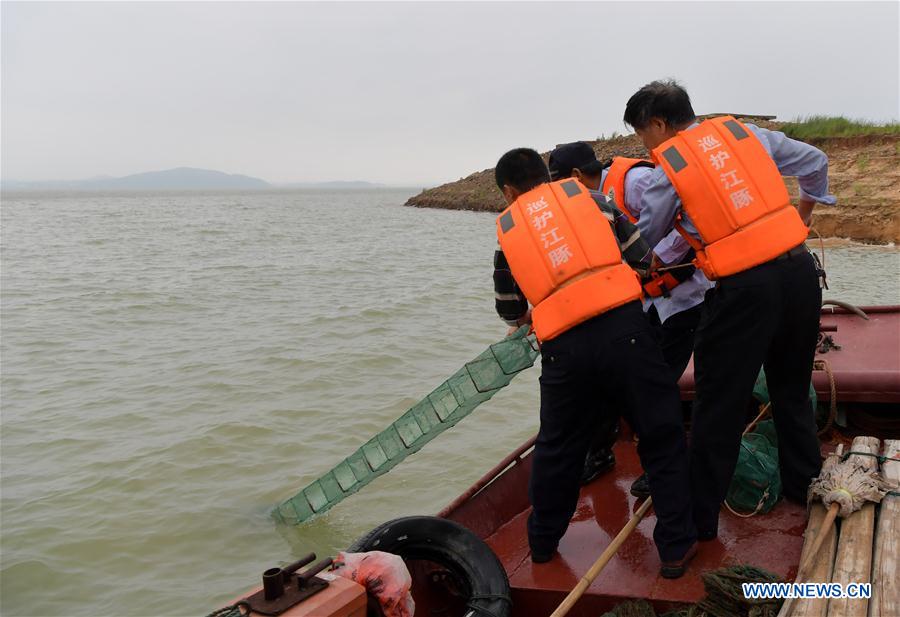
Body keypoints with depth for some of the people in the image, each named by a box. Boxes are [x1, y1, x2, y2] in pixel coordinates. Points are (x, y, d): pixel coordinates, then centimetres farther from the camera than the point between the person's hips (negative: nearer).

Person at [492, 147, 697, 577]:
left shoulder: (507, 231, 17)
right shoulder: (579, 193, 14)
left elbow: (510, 310, 25)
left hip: (563, 348, 2)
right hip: (623, 327, -2)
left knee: (557, 448, 22)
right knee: (662, 439, 13)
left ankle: (542, 541, 38)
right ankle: (675, 548, 18)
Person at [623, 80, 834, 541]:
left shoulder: (667, 169, -4)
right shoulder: (743, 132, 10)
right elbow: (815, 163, 19)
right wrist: (798, 221, 30)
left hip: (744, 289, -6)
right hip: (799, 269, 6)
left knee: (718, 408, 4)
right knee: (792, 390, 24)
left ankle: (701, 517, 13)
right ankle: (804, 487, 38)